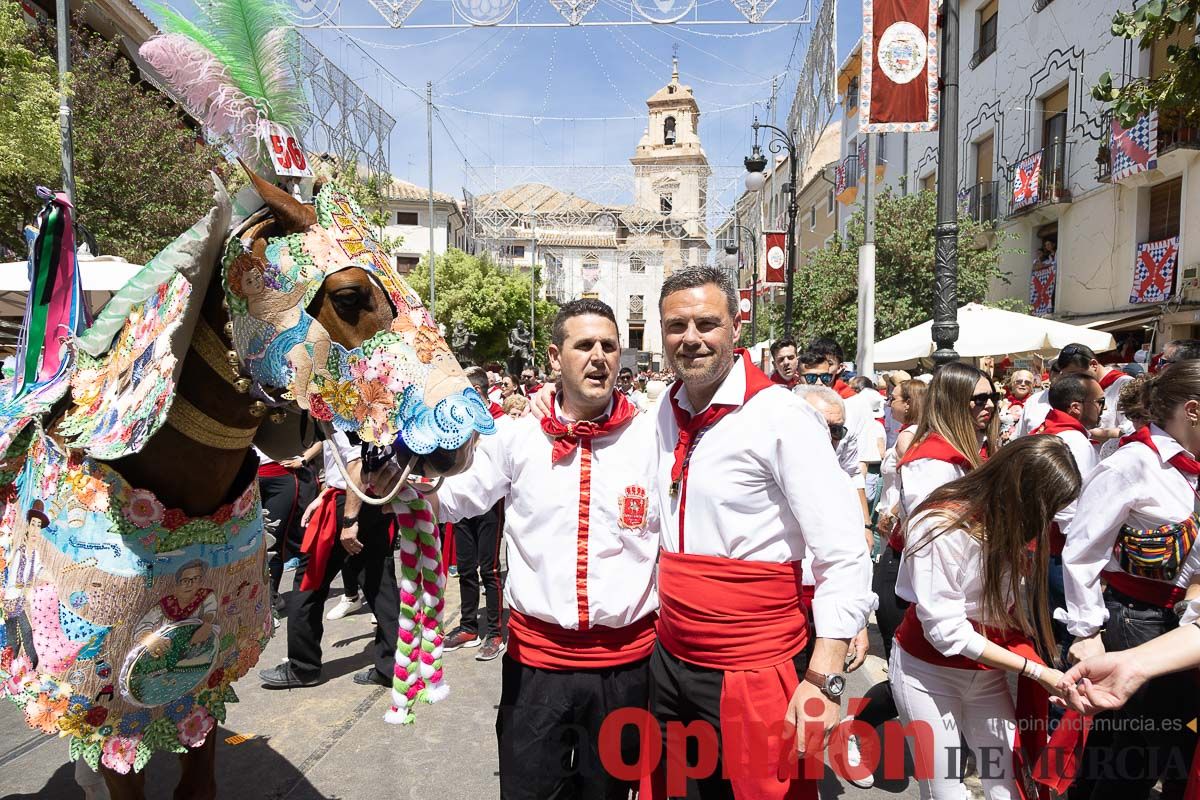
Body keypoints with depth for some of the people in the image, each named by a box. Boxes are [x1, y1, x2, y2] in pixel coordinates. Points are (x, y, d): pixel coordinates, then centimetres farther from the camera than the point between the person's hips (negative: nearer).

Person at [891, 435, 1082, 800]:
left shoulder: (1011, 525, -4)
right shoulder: (942, 527, -25)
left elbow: (1019, 610, 0)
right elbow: (947, 632, -22)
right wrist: (1037, 671, -19)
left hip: (988, 671, 6)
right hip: (928, 672, -5)